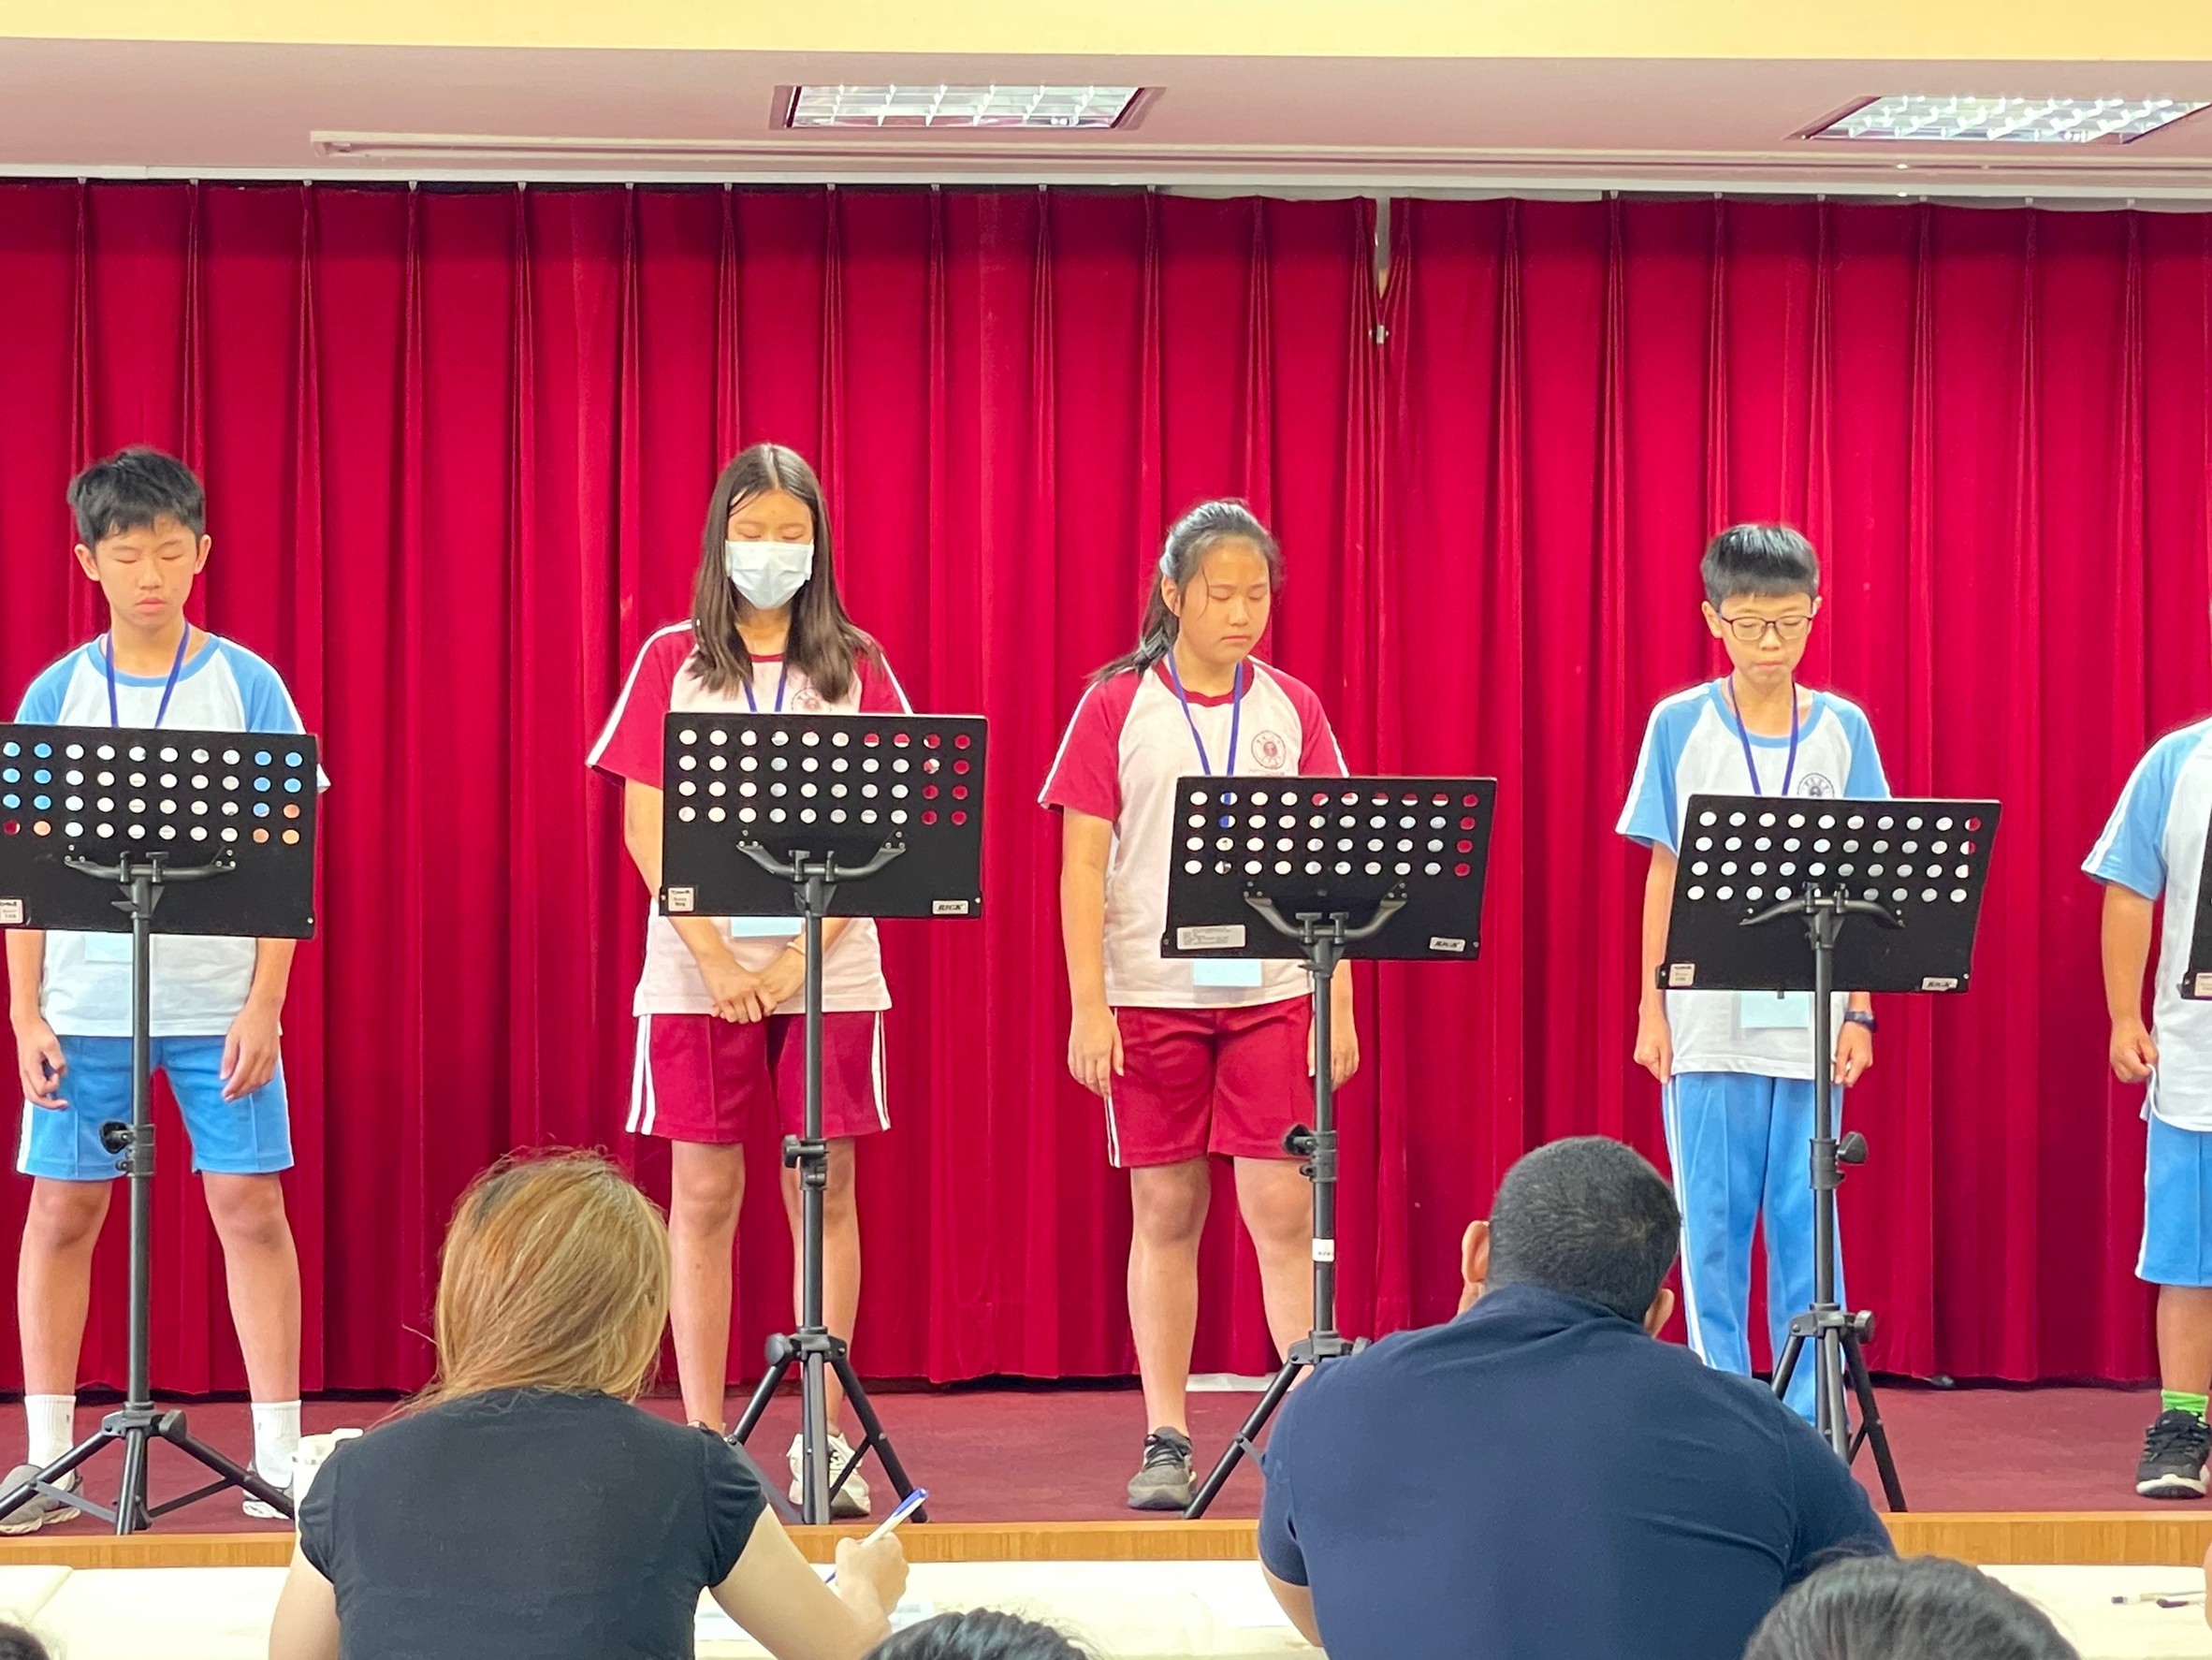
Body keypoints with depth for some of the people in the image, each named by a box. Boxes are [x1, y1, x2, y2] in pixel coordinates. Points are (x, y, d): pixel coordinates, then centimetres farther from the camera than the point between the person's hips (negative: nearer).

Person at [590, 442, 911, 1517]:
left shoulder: (855, 667, 6)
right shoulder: (672, 662, 5)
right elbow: (645, 828, -1)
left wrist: (799, 955, -10)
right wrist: (715, 955, -11)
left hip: (830, 969, 1)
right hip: (700, 968, 0)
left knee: (826, 1193, 2)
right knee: (704, 1197, 1)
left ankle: (827, 1439, 7)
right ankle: (702, 1439, 6)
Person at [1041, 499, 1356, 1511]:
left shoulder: (1292, 710, 7)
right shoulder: (1116, 708, 2)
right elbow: (1083, 865, -1)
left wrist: (1340, 1001, 3)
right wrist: (1088, 1005, -8)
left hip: (1272, 992, 1)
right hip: (1149, 995, -1)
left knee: (1280, 1208, -4)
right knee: (1165, 1210, 4)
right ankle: (1166, 1441, 11)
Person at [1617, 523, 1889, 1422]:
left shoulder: (1843, 731, 4)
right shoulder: (1680, 726, 1)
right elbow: (1663, 875, 4)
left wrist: (1858, 1012, 2)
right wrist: (1652, 1006, 0)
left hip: (1810, 1022, 1)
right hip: (1707, 1021, -1)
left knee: (1806, 1224, 2)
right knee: (1712, 1223, 2)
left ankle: (1809, 1424, 9)